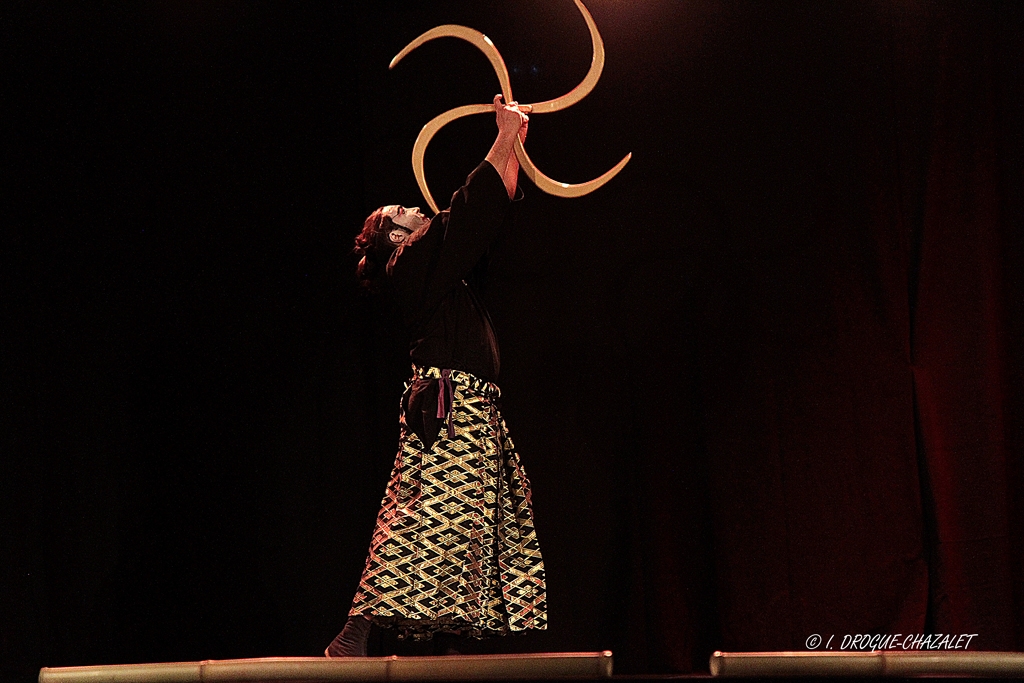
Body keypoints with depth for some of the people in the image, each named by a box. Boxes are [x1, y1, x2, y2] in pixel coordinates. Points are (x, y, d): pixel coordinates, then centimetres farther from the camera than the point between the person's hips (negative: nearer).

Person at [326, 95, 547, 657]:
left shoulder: (450, 268, 23)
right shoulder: (419, 266, -3)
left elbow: (494, 209, 30)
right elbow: (470, 210, -9)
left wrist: (514, 144, 26)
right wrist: (504, 139, -4)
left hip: (473, 412, 10)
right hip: (448, 405, -10)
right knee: (425, 512, -17)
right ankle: (353, 637, -21)